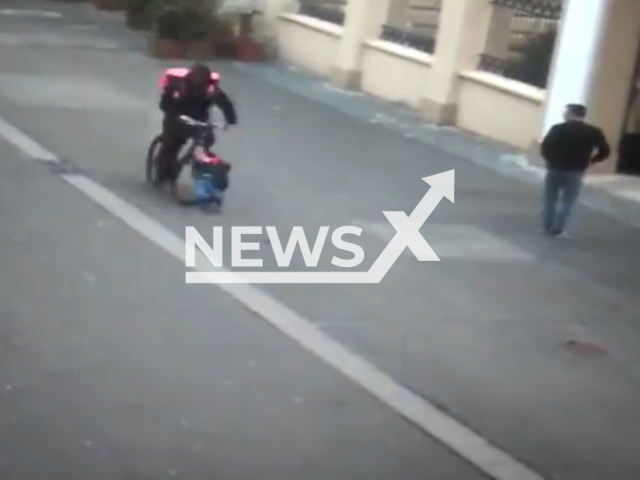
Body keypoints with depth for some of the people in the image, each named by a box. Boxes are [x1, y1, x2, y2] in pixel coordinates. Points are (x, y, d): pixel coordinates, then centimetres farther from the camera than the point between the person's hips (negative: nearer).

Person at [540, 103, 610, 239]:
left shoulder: (558, 129, -7)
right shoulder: (593, 132, -2)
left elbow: (545, 148, -9)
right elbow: (605, 151, -5)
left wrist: (551, 160, 8)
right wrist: (590, 161, 7)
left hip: (555, 169, 0)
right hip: (575, 172, 0)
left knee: (550, 200, 13)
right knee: (567, 202, 7)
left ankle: (547, 227, 17)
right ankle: (558, 229, 0)